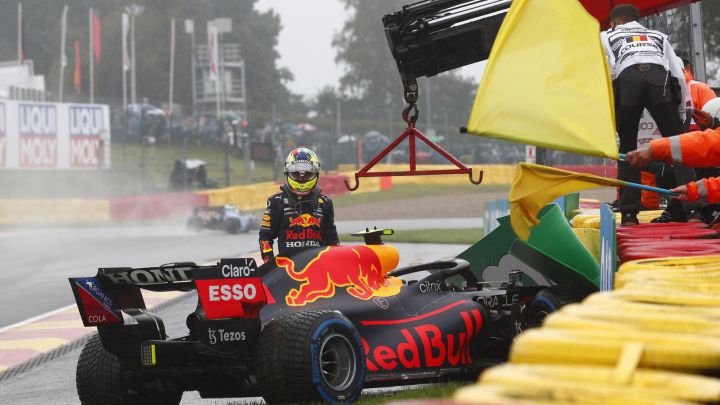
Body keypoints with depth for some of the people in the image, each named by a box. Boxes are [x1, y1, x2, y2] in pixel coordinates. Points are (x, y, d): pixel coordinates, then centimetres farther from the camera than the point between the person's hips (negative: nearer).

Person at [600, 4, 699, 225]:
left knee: (627, 148, 12)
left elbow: (607, 69, 12)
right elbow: (679, 75, 27)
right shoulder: (658, 36, 39)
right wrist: (681, 113, 32)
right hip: (660, 78, 1)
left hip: (627, 79, -1)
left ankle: (629, 213, 4)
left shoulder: (607, 36, 33)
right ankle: (693, 207, -10)